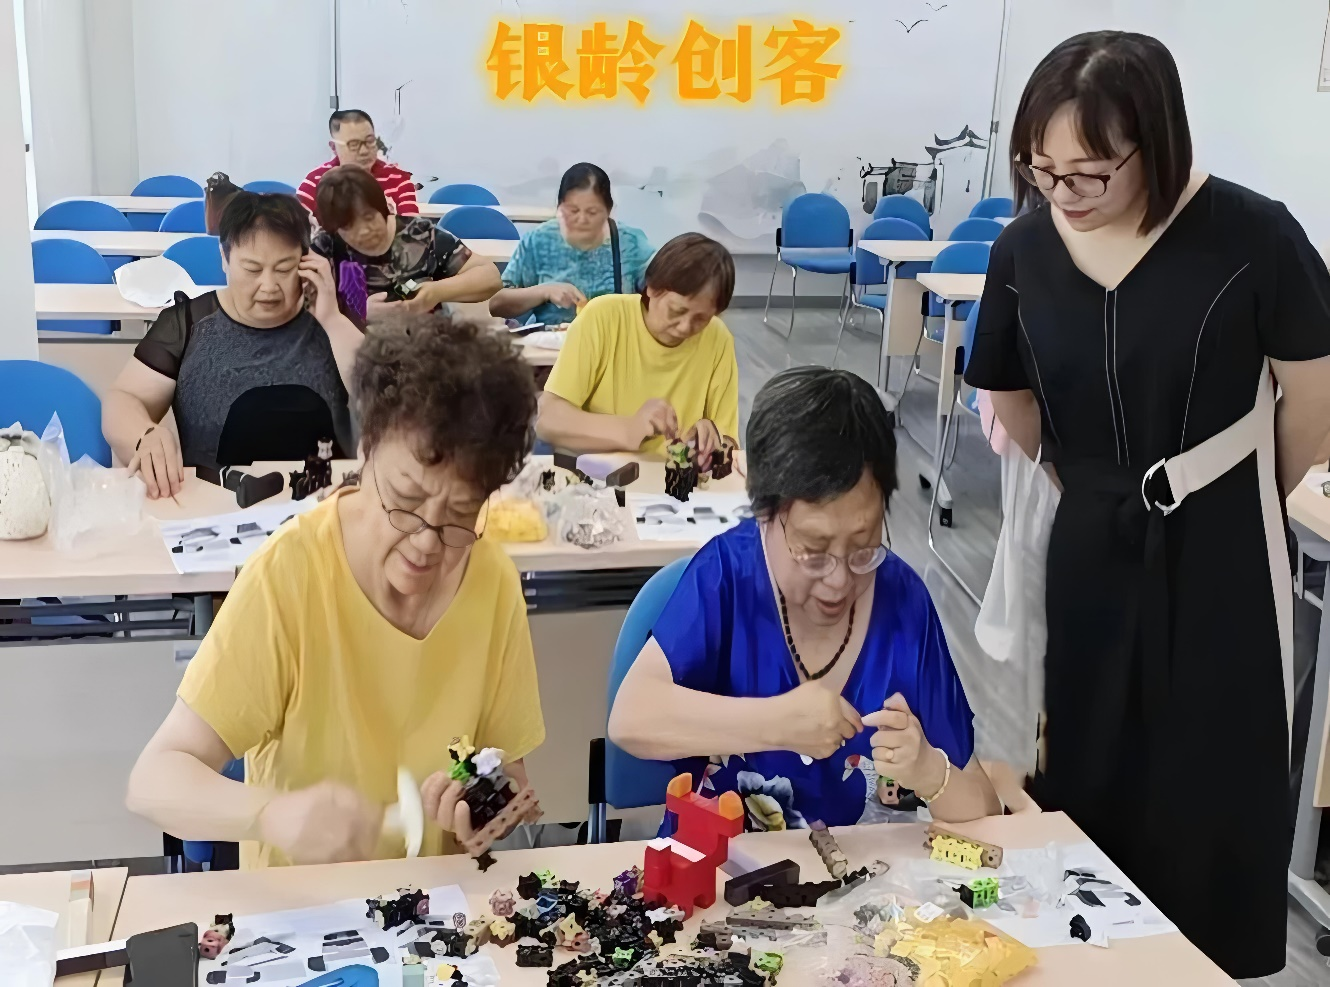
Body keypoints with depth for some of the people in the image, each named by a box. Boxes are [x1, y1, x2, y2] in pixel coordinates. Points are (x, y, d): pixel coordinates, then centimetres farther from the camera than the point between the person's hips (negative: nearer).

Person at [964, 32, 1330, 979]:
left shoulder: (1251, 235, -19)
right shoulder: (1025, 250, -7)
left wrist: (1240, 505, 9)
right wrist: (1096, 500, 14)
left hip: (1216, 559, -3)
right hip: (1087, 553, 3)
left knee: (1211, 796, 7)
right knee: (1082, 785, 13)